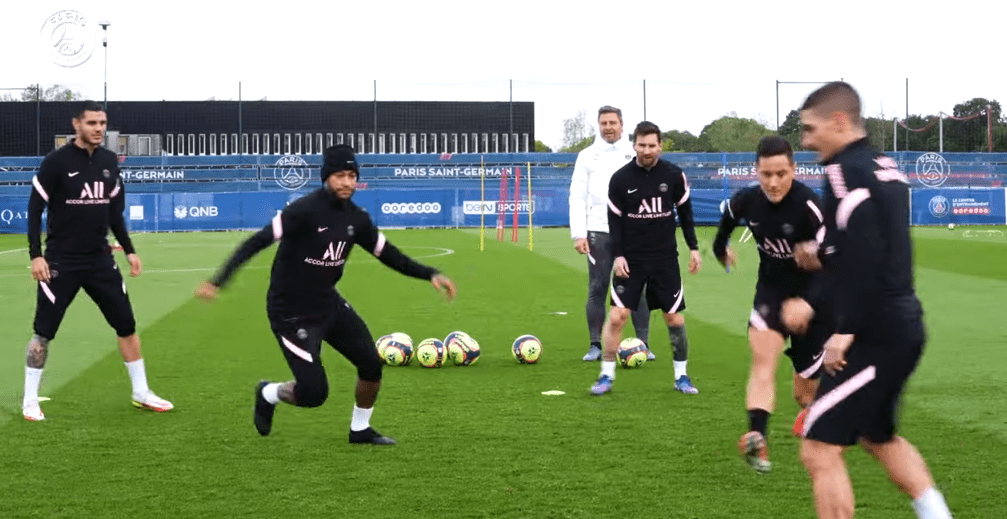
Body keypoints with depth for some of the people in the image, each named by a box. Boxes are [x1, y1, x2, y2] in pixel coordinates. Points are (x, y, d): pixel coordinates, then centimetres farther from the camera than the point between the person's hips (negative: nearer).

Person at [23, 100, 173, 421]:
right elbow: (34, 209, -8)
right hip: (61, 261, -5)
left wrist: (129, 250, 11)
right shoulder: (56, 161, -10)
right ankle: (30, 400, 14)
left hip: (100, 259, 5)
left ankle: (141, 393, 17)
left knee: (126, 324, 5)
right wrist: (36, 255, -14)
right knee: (44, 331, 0)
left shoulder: (109, 161, 5)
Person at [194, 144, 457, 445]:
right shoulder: (305, 211, -24)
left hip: (328, 304, 7)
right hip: (292, 314, -7)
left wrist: (430, 274, 1)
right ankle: (268, 394, 24)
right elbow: (257, 242, -28)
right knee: (314, 393, -9)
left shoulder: (356, 218, -2)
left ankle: (360, 429, 25)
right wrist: (218, 281, -36)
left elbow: (387, 254, 10)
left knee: (371, 365, 0)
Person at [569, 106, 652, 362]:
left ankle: (644, 345, 6)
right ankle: (596, 346, 8)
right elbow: (577, 197, 5)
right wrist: (578, 234, -4)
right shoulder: (587, 156, 8)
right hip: (598, 232, 0)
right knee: (597, 290, 2)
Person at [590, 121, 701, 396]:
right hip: (630, 258, -1)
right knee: (617, 315, -8)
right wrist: (617, 255, -9)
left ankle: (681, 376, 18)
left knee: (674, 317, 3)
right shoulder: (620, 178, -5)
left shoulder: (674, 175, -2)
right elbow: (614, 219, -1)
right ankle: (607, 376, 2)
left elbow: (685, 211, 9)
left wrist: (693, 248, 7)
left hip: (665, 257, 1)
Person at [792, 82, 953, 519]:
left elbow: (866, 255, -24)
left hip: (874, 333, -10)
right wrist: (825, 257, 19)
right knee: (878, 437, 27)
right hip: (902, 326, 10)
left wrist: (847, 330, -23)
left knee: (820, 450, -6)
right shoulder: (886, 168, 14)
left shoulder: (845, 171, -14)